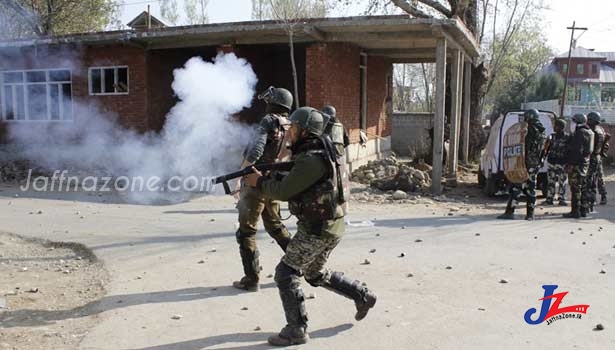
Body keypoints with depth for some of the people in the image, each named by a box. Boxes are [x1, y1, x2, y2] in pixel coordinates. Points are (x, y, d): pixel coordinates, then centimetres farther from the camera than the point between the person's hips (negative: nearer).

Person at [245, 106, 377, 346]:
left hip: (318, 229, -10)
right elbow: (291, 185, 15)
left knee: (285, 273, -4)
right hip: (324, 226, 10)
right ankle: (363, 296, 33)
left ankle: (296, 330, 4)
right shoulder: (312, 154, 10)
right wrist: (265, 177, 3)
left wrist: (259, 181, -6)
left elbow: (284, 191, -23)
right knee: (316, 274, 24)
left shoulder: (312, 159, -22)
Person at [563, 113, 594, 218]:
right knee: (582, 187, 16)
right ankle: (584, 210, 22)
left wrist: (570, 164, -21)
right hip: (585, 163, 10)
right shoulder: (589, 132, 17)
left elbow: (577, 150, -22)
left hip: (577, 164, -10)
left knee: (575, 188, -7)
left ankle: (575, 211, -5)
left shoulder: (580, 133, -15)